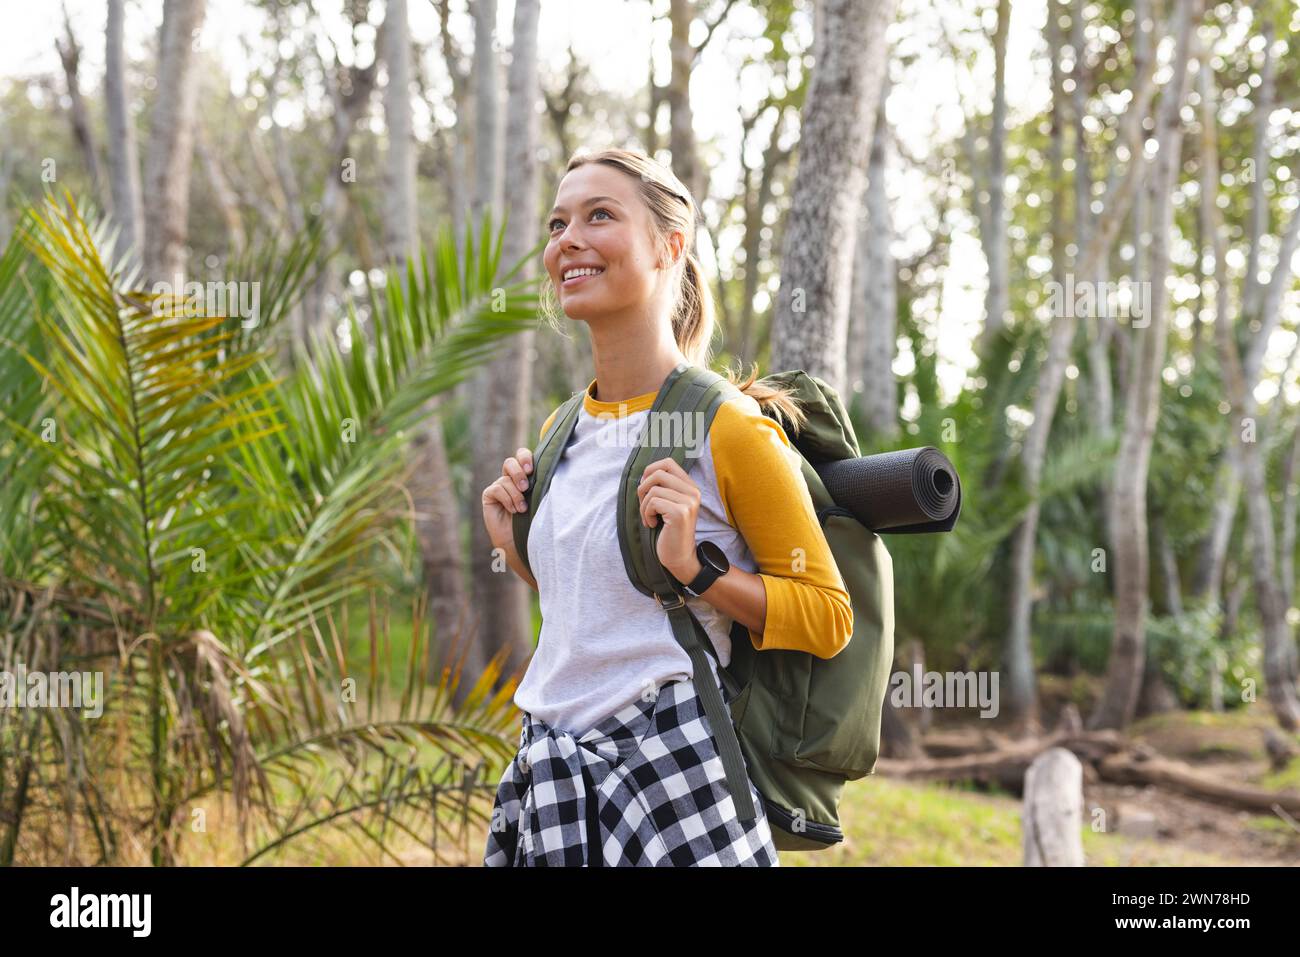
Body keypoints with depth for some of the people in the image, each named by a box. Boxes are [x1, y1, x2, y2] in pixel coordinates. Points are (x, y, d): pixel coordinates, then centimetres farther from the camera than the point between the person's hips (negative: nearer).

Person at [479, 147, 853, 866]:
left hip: (665, 769, -6)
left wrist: (692, 566, -17)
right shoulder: (561, 432, 9)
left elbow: (828, 617, -6)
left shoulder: (729, 428, -11)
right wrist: (515, 547, 6)